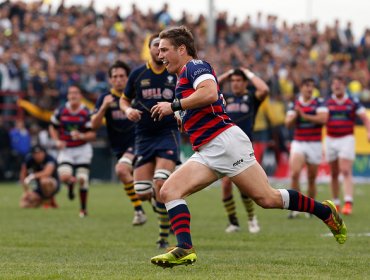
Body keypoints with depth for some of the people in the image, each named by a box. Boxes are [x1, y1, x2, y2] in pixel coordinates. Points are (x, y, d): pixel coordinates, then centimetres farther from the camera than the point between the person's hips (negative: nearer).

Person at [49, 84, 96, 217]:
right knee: (65, 176, -20)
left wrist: (81, 136, -26)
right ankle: (71, 182, 20)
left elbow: (92, 134, -6)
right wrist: (57, 141, -5)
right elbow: (52, 127, 12)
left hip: (82, 149, -1)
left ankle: (83, 208, 14)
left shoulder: (86, 113, -8)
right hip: (66, 150, 1)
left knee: (82, 179, -4)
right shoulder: (61, 111, -3)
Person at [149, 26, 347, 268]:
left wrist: (173, 106, -16)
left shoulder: (195, 66, -3)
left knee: (267, 198, -9)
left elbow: (210, 93, -23)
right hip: (206, 153, 10)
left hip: (224, 140, -10)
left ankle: (325, 212, 7)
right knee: (169, 191, -9)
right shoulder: (183, 79, 26)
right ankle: (184, 249, -21)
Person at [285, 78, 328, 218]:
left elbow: (323, 118, -16)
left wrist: (305, 115, -15)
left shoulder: (319, 103, 0)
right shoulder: (294, 104, 6)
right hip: (298, 144, 0)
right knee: (295, 173, -19)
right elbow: (288, 123, -2)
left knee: (312, 179, 5)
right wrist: (295, 114, -20)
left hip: (315, 145, 0)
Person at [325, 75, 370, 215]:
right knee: (334, 174, 9)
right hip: (330, 140, 3)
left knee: (346, 172, -15)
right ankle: (335, 203, 19)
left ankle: (348, 203, -23)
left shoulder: (353, 102, 1)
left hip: (347, 139, -3)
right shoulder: (326, 102, 6)